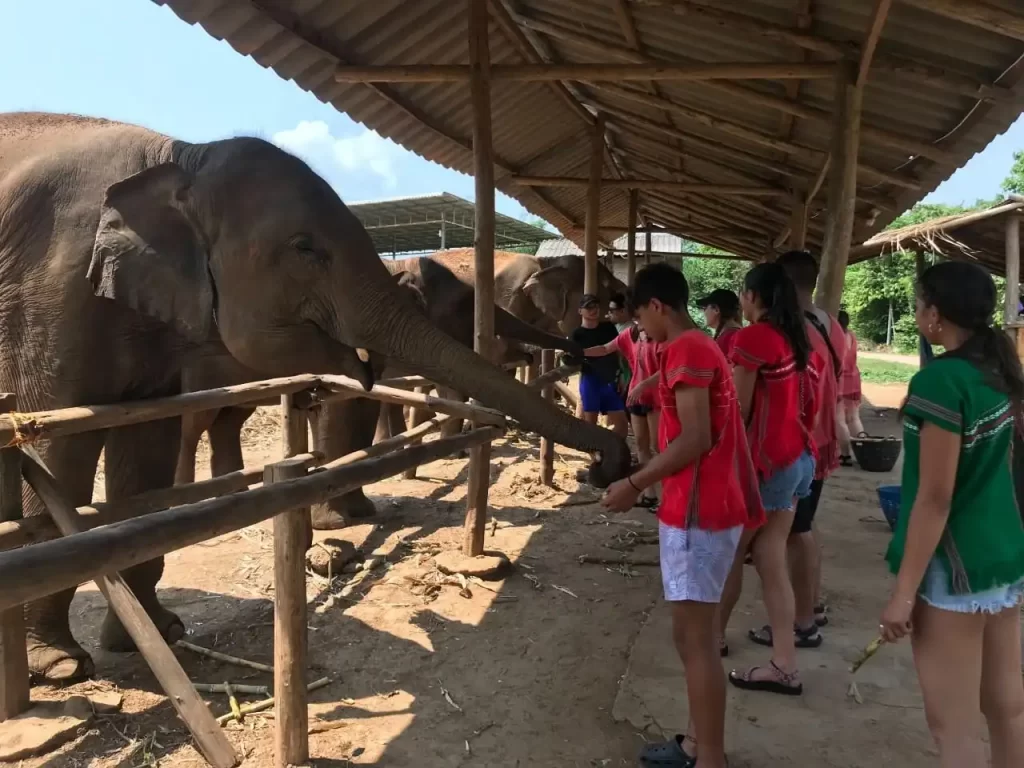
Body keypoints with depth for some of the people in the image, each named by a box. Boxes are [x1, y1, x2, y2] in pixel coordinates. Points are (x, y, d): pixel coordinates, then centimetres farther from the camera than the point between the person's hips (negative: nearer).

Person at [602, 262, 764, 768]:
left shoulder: (685, 349, -15)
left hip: (697, 512, -10)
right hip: (709, 506, 10)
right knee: (693, 634, 17)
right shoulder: (701, 347, 16)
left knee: (694, 637, -3)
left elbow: (695, 439, -22)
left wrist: (634, 484, -14)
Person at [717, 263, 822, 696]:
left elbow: (739, 411, -14)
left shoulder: (753, 337, -14)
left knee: (730, 553, 11)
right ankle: (784, 666, 12)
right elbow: (808, 404, 13)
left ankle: (714, 634, 29)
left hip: (765, 461, -8)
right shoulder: (800, 341, 10)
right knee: (769, 559, 10)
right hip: (799, 459, 8)